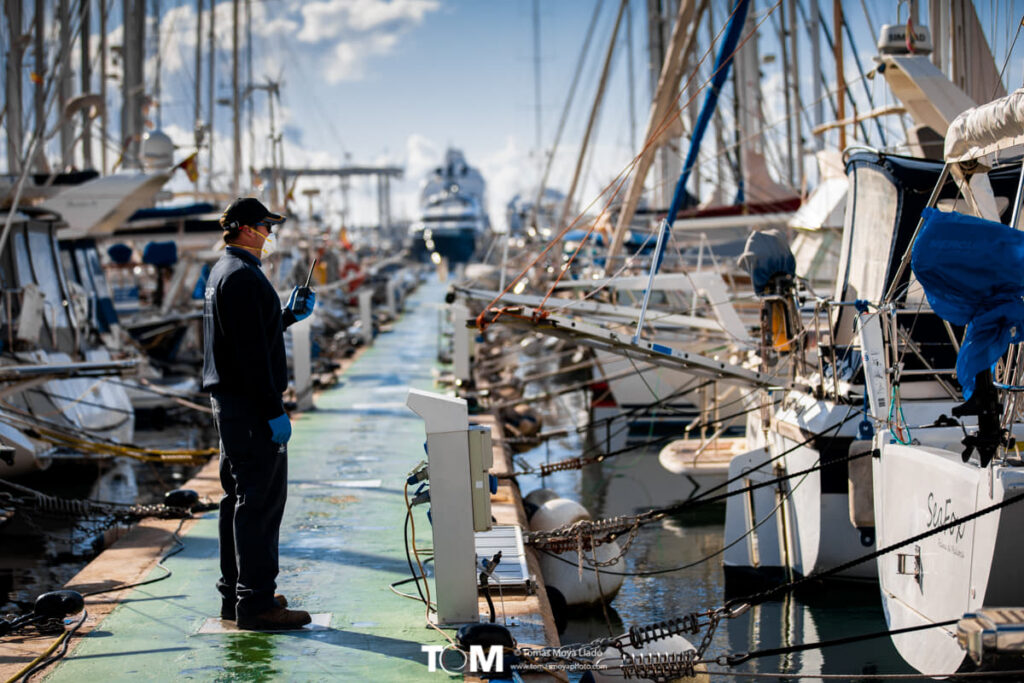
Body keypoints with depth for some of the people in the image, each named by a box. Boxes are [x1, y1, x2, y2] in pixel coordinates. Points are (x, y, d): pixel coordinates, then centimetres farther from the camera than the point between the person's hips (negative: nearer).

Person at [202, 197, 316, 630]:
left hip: (227, 400, 11)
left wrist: (290, 315, 19)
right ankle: (256, 602, -6)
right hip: (249, 405, -11)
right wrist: (274, 411, -22)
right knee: (261, 500, -8)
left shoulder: (222, 272, 18)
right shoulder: (243, 276, -16)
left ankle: (234, 595, 24)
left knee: (240, 497, 16)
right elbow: (251, 352, -22)